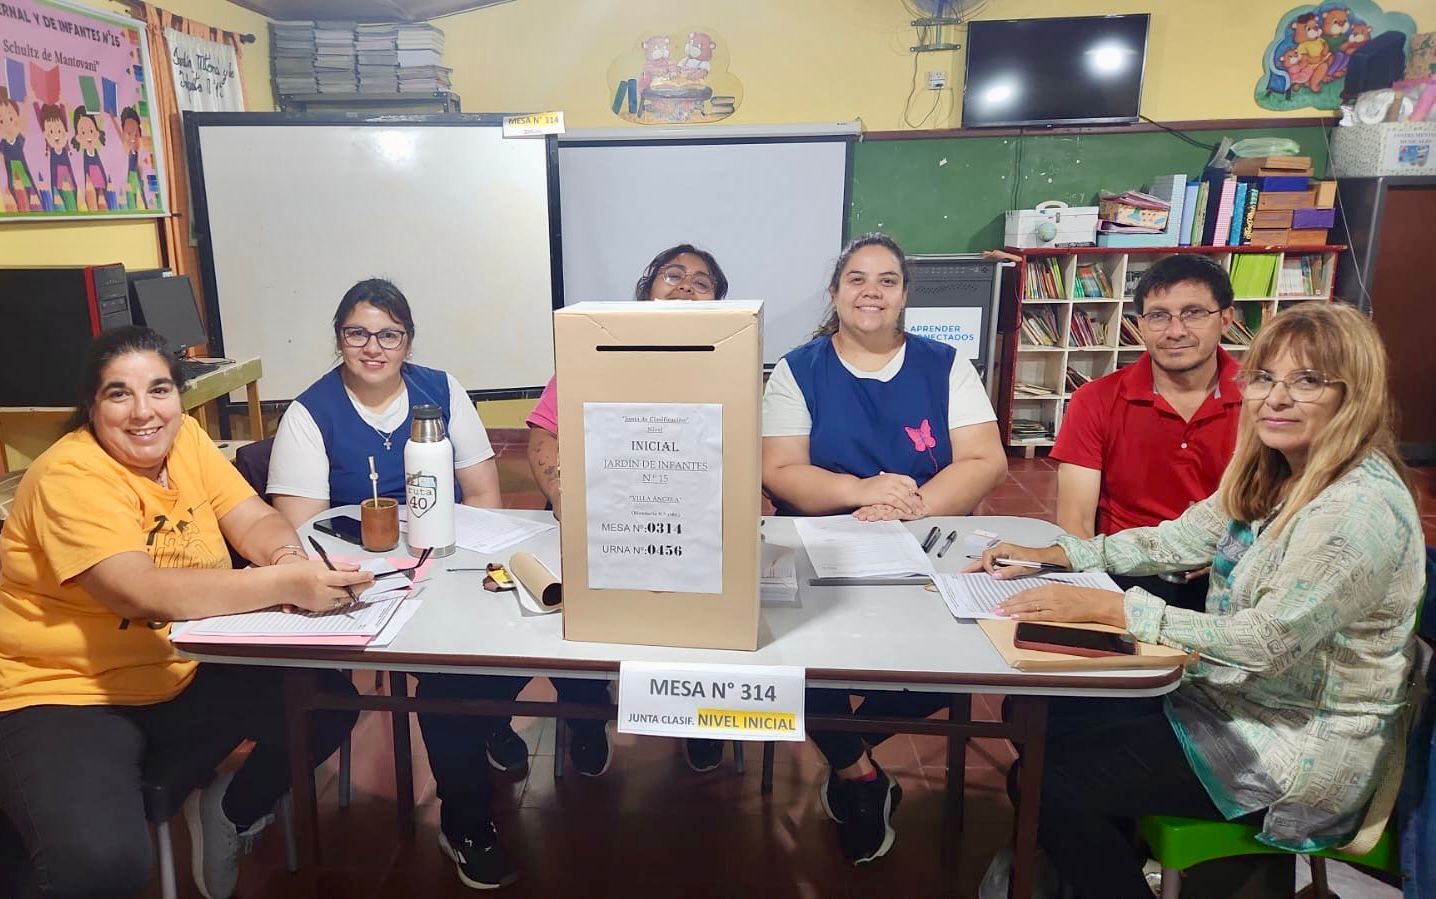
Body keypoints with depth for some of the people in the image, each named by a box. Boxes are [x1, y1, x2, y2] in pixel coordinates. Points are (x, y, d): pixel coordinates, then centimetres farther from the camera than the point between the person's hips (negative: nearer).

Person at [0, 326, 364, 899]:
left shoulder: (185, 439, 1)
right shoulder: (71, 476, -19)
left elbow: (255, 521, -3)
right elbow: (140, 593, -33)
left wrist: (288, 555, -28)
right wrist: (286, 585, -43)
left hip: (182, 675, 7)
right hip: (65, 694, -7)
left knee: (329, 702, -8)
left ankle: (230, 812, 18)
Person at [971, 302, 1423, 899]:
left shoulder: (1362, 508, -26)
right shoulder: (1275, 474, 3)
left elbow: (1265, 641, -29)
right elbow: (1178, 539, 10)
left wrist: (1107, 608, -28)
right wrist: (1049, 555, 1)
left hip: (1300, 742, -9)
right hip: (1231, 691, 9)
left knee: (1052, 780, -15)